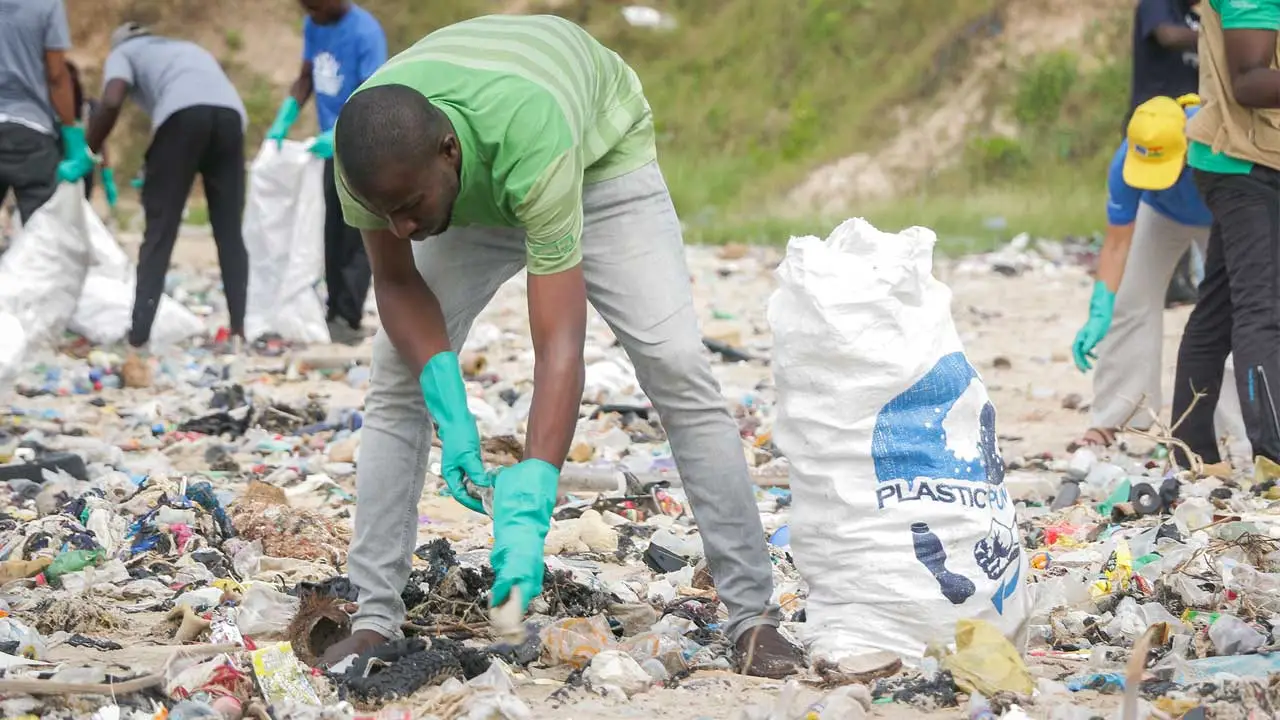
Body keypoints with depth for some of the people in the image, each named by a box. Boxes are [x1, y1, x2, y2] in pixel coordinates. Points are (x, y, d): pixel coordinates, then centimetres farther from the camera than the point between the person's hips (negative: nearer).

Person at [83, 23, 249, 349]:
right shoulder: (187, 48, 43)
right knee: (229, 230, 12)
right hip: (230, 113, 4)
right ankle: (242, 327, 7)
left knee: (160, 230, 2)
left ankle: (139, 333, -1)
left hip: (183, 113, -4)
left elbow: (112, 102, 5)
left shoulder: (123, 52, 27)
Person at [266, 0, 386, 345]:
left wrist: (339, 134, -33)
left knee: (354, 237, -5)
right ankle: (335, 313, 19)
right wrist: (282, 123, -3)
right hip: (333, 147, 7)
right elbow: (306, 78, 10)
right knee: (330, 235, 11)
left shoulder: (365, 32, -19)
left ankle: (349, 320, -3)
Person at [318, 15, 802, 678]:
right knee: (398, 375, -10)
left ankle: (752, 613, -10)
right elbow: (397, 283, -16)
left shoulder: (533, 141, -47)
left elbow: (559, 348, -47)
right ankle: (374, 617, -3)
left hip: (601, 152, -4)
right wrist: (451, 413, -32)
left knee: (676, 368, -17)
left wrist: (525, 516, -54)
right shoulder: (374, 154, -34)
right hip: (472, 195, 4)